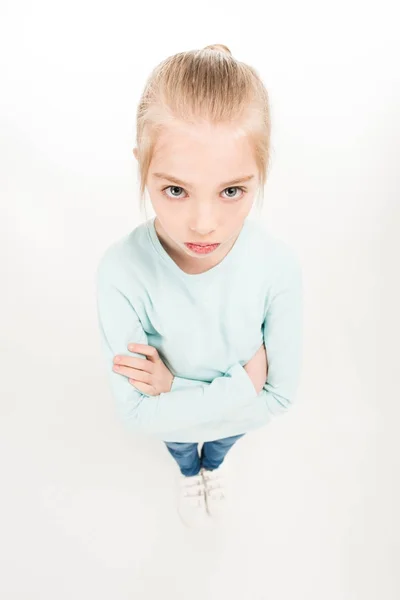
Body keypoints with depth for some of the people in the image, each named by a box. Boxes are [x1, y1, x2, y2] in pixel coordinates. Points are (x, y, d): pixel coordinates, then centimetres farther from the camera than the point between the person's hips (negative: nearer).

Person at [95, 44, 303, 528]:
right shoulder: (122, 271, -40)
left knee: (220, 445, 38)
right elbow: (137, 412, -31)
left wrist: (174, 387, -32)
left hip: (239, 416, 1)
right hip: (169, 423, 0)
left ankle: (213, 465, 78)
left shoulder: (279, 265, -36)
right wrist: (242, 384, -33)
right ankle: (189, 473, 77)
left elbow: (279, 395, -26)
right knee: (180, 448, 37)